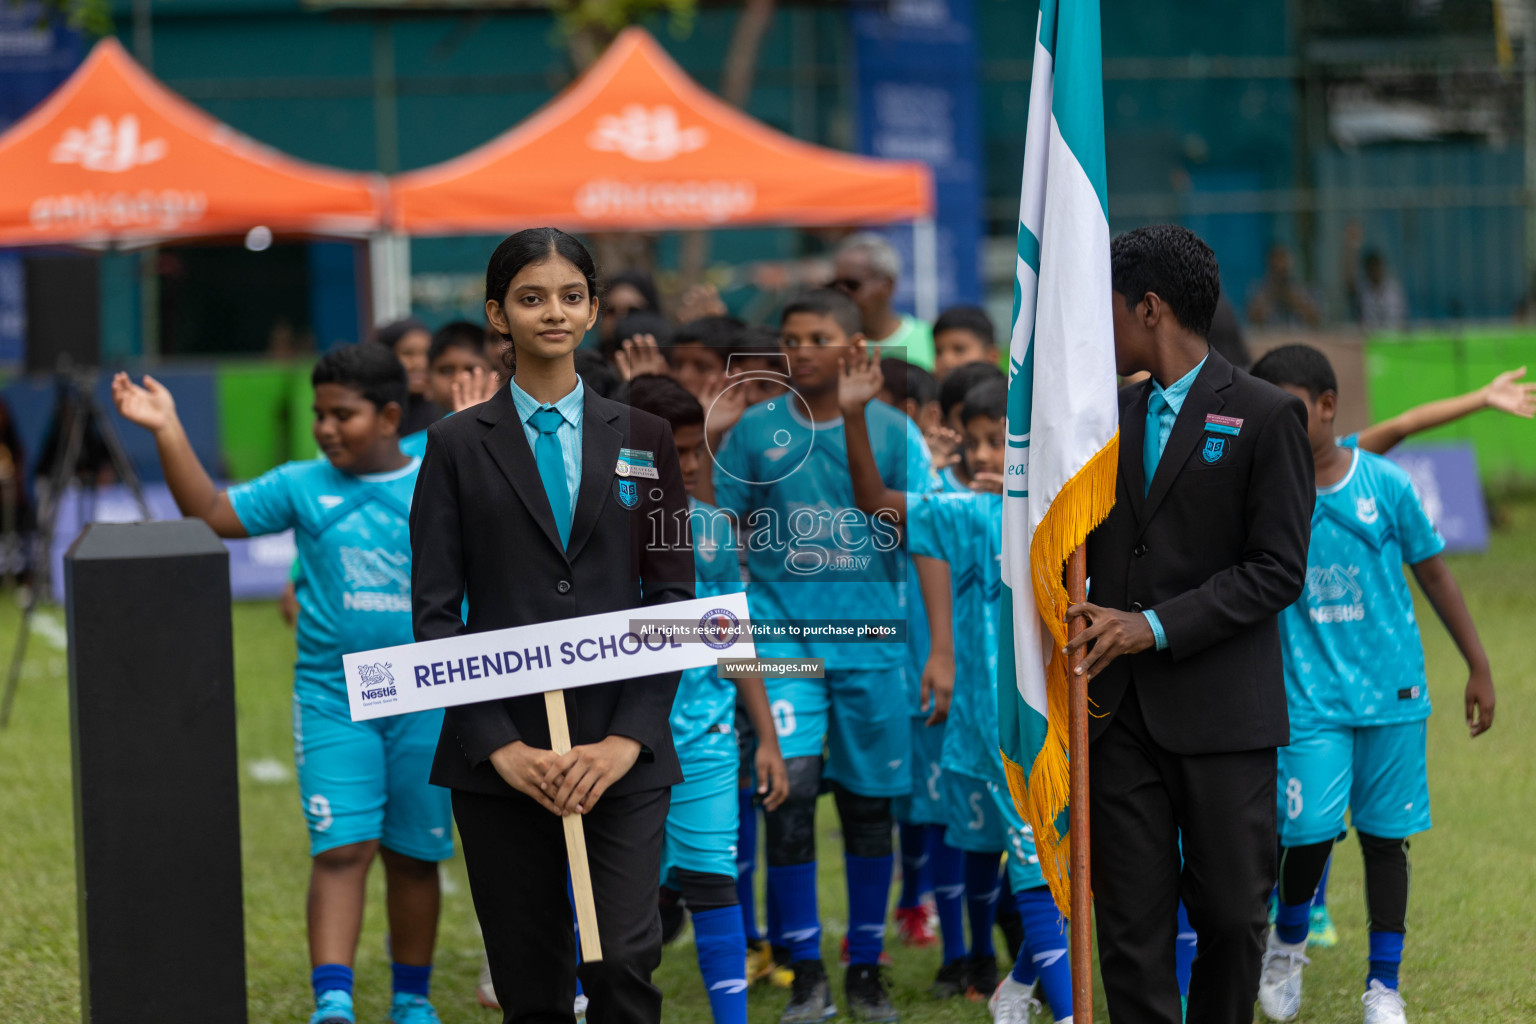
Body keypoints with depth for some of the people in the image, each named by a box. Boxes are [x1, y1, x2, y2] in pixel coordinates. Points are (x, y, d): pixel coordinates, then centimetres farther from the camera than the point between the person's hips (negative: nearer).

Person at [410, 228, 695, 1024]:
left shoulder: (642, 440, 9)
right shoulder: (459, 445, 6)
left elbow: (673, 597, 5)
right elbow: (435, 611, 1)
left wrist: (629, 738, -8)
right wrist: (500, 746, -9)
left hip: (622, 750, 0)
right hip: (500, 754, 0)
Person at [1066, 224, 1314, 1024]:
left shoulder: (1266, 415, -4)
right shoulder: (1111, 414, 14)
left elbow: (1278, 569, -9)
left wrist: (1156, 627, -15)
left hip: (1223, 712, -4)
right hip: (1122, 711, 4)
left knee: (1232, 913, 3)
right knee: (1130, 926, 0)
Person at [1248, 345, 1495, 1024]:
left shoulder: (1383, 484, -4)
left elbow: (1433, 572, 6)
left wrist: (1478, 668, 9)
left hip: (1389, 691, 1)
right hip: (1310, 695, -1)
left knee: (1385, 835, 6)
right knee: (1311, 831, -10)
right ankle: (1287, 944, 20)